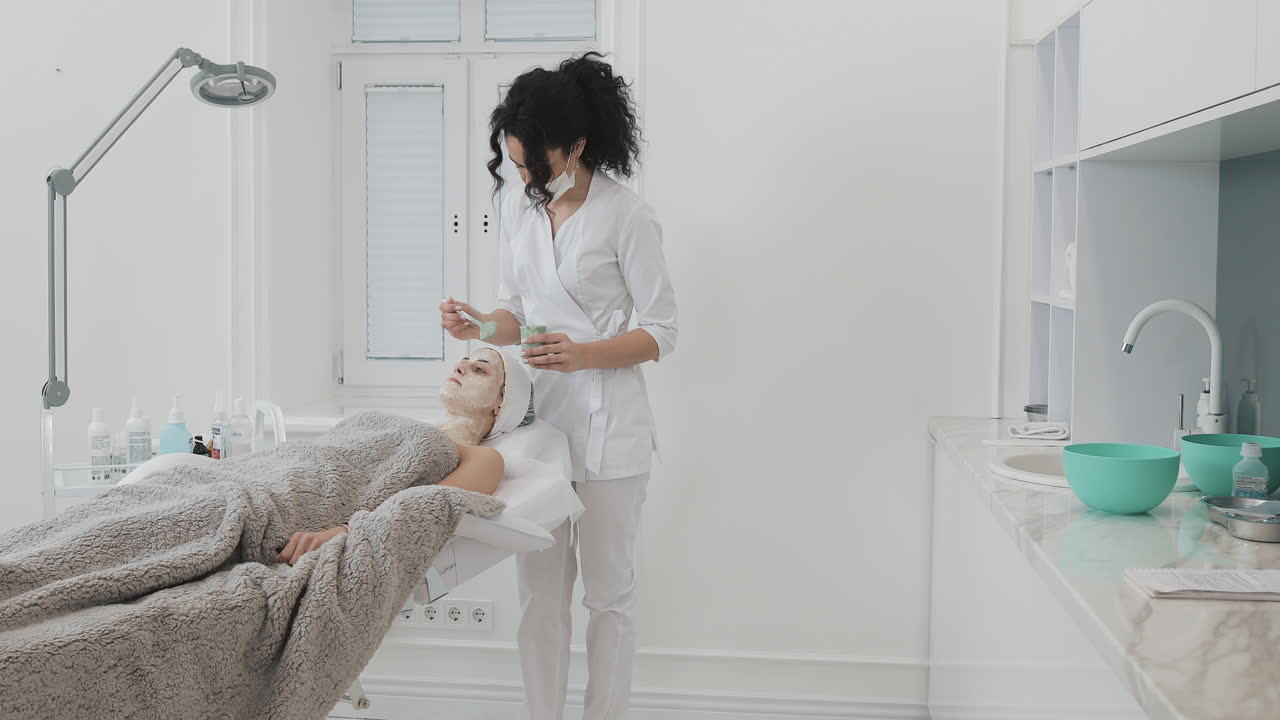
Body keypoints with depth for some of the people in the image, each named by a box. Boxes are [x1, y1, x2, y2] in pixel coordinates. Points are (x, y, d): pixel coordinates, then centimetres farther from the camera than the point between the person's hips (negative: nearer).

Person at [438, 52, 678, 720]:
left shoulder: (625, 216, -11)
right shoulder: (518, 209, 7)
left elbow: (661, 331, -9)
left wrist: (584, 355, -24)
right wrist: (480, 326, -6)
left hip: (605, 426, -5)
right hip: (537, 416, 5)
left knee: (607, 590, 7)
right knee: (540, 591, 11)